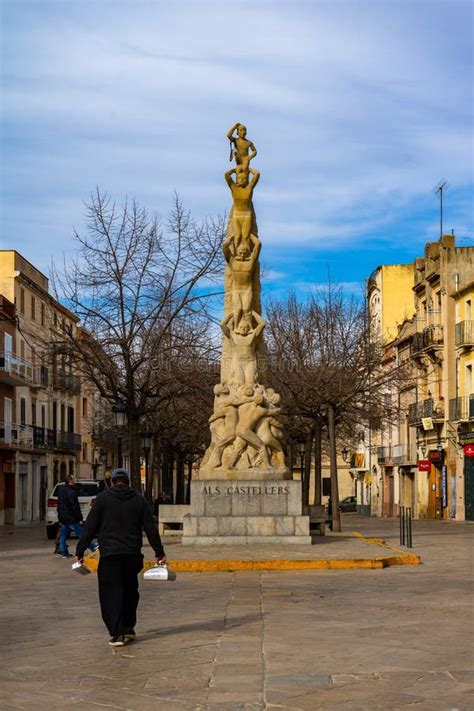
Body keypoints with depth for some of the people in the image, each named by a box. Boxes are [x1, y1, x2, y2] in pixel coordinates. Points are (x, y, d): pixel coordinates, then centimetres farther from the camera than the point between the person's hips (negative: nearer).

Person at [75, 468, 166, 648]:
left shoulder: (102, 498, 2)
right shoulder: (139, 499, 8)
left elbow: (90, 527, -1)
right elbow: (150, 528, 6)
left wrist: (80, 551, 2)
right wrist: (159, 552, 9)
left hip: (109, 554, -3)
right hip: (132, 553, 3)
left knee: (111, 592, 1)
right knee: (130, 591, 18)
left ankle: (117, 634, -6)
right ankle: (128, 629, 24)